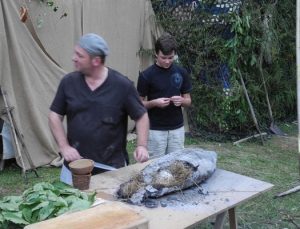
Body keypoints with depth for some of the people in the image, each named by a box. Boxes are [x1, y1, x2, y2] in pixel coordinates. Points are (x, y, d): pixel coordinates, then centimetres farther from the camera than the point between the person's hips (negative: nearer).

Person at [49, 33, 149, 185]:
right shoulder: (69, 82, -2)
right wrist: (64, 146, -7)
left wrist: (141, 146, -15)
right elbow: (55, 116, 5)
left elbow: (141, 116, -1)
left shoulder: (122, 85, -9)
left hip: (112, 168, -2)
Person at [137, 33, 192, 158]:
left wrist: (181, 101, -13)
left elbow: (188, 100, 9)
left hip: (177, 129, 3)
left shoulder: (181, 73, 2)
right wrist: (154, 103, -21)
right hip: (155, 130, -3)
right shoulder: (146, 75, -8)